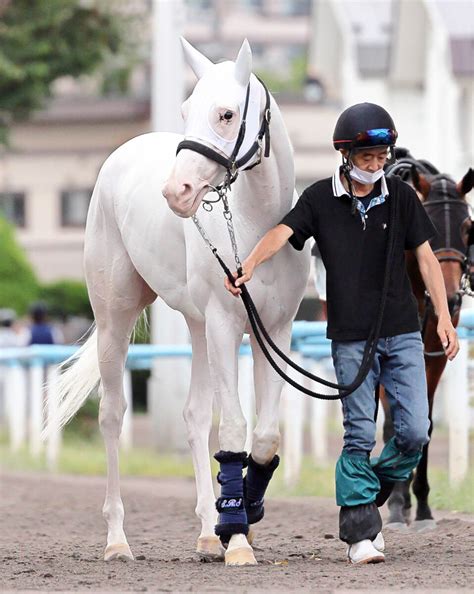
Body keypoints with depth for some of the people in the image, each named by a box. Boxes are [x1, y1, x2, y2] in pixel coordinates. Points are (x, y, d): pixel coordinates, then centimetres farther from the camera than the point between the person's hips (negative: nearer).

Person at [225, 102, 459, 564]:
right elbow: (282, 232, -15)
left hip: (402, 334, 2)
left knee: (414, 431, -3)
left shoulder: (400, 196, 4)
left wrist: (443, 317, 2)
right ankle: (360, 531, 4)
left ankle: (369, 501, 20)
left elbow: (425, 258, 8)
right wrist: (248, 266, -34)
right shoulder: (321, 198, -1)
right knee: (359, 434, -3)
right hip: (350, 336, -2)